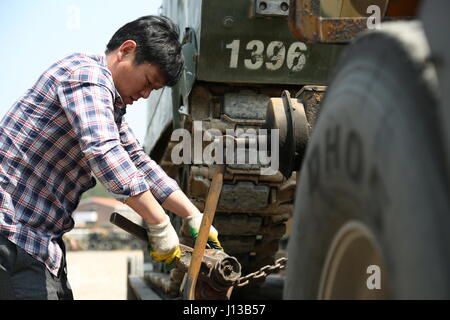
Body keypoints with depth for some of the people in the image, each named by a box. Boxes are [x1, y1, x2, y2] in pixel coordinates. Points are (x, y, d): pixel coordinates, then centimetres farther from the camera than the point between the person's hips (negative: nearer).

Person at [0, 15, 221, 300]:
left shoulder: (112, 106, 17)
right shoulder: (87, 74, -15)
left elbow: (141, 164, 19)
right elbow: (103, 151, -29)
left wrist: (194, 217, 11)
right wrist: (160, 225, -25)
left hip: (41, 235, 10)